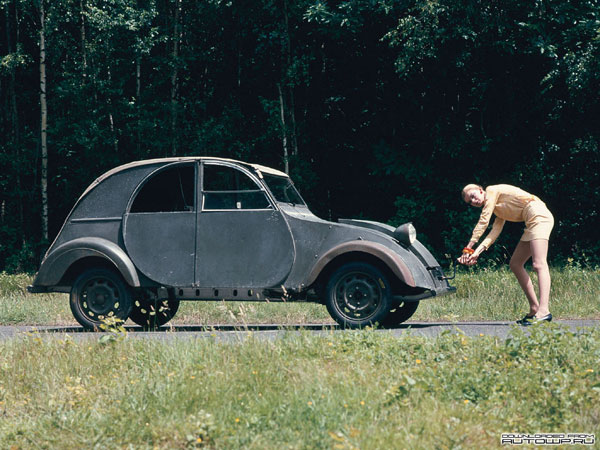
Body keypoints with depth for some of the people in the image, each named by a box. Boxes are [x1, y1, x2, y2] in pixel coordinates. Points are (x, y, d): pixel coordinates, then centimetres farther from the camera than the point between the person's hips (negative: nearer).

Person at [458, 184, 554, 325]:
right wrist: (477, 252, -2)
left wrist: (469, 246, -3)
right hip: (532, 223, 11)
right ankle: (534, 309, 8)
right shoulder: (498, 210, 26)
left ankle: (544, 310, -35)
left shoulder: (492, 191, 3)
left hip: (539, 215, -11)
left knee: (539, 264, -22)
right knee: (515, 264, 12)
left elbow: (483, 222, -4)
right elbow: (495, 230, 11)